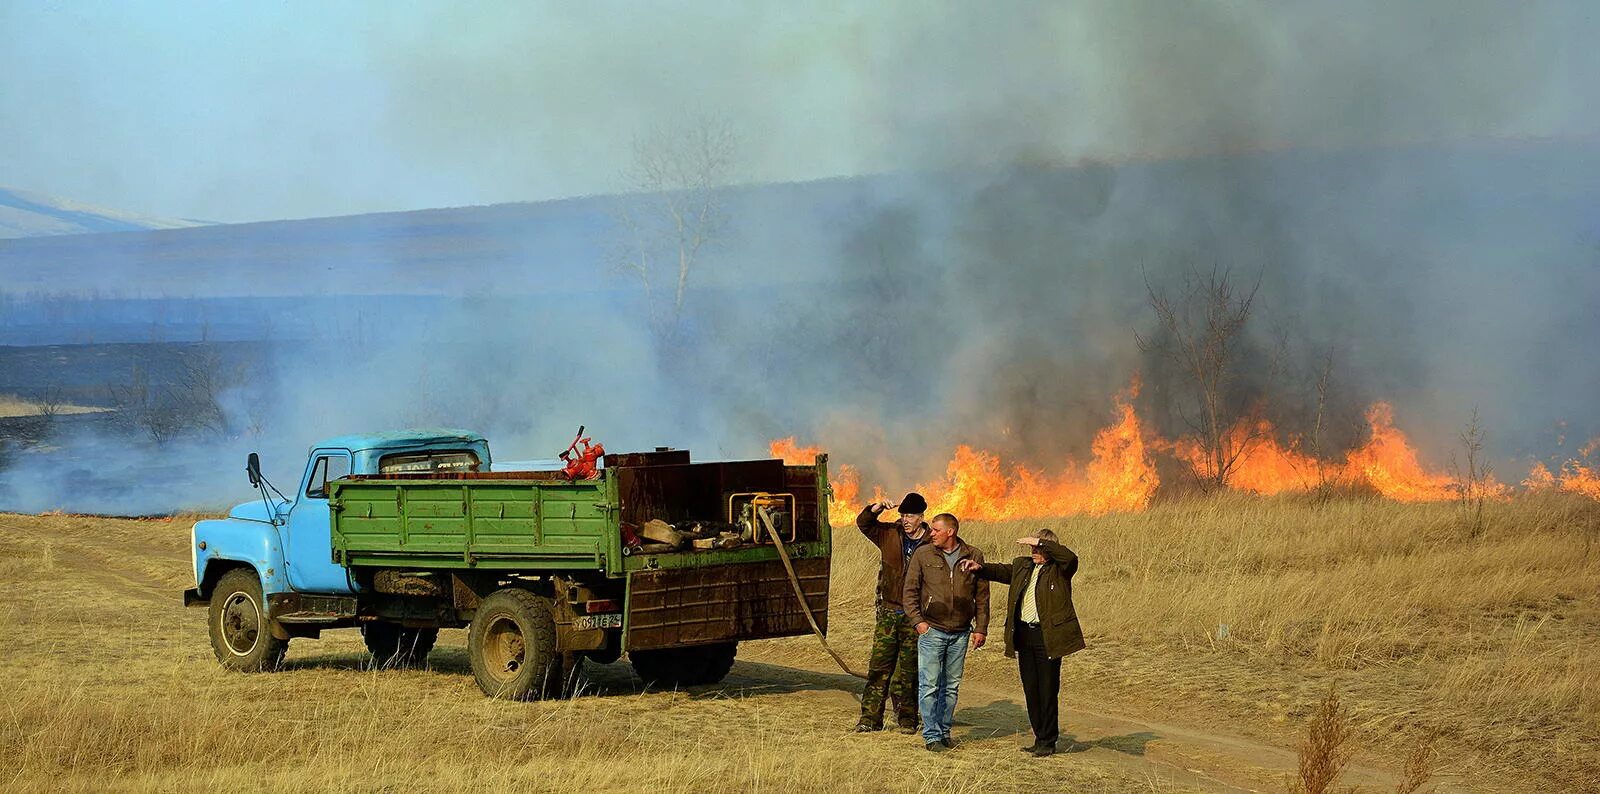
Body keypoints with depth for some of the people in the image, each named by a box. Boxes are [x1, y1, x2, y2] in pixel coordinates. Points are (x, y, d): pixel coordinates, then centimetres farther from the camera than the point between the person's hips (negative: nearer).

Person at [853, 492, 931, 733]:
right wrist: (877, 508, -11)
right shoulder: (890, 535, 6)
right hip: (888, 611, 3)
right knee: (879, 665, 2)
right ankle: (870, 717, 5)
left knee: (908, 670, 4)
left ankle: (907, 718, 14)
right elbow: (863, 523, 9)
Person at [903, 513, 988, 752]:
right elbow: (910, 591, 3)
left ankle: (944, 731, 19)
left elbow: (982, 595, 9)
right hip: (931, 631, -2)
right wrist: (917, 620, -8)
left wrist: (981, 627, 4)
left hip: (960, 633, 2)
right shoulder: (922, 555, 0)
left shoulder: (973, 556, 4)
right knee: (930, 685, -5)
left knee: (951, 686, 9)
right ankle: (931, 735, -1)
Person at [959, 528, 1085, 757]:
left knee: (1048, 690, -3)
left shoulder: (1059, 569, -4)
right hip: (1024, 634, 6)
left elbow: (1070, 558, -22)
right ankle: (1040, 738, 20)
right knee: (1030, 689, 10)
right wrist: (980, 567, 0)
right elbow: (1002, 571, 19)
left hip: (1048, 636, -6)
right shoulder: (1022, 565, 15)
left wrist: (1040, 542, -22)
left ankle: (1048, 742, 6)